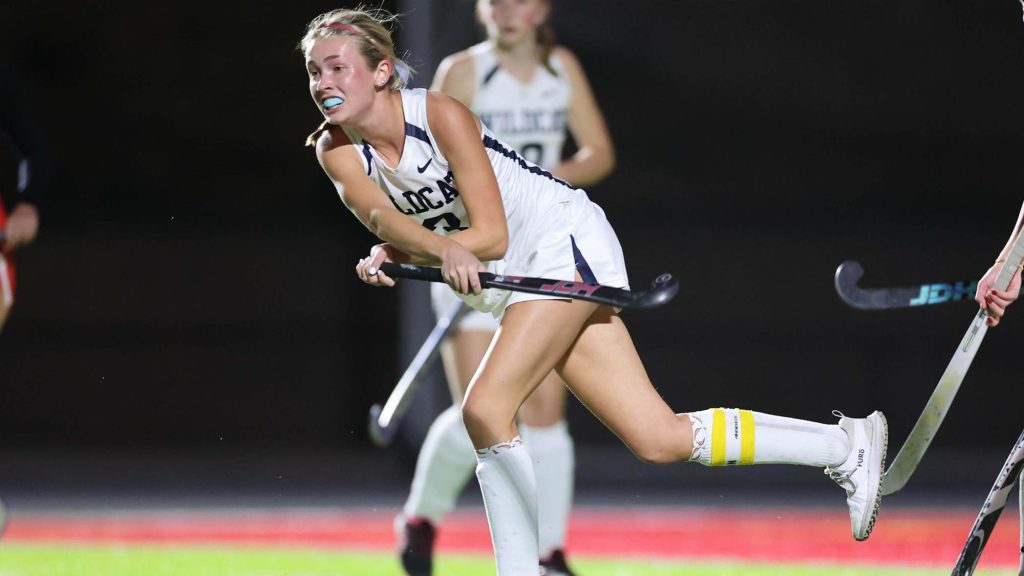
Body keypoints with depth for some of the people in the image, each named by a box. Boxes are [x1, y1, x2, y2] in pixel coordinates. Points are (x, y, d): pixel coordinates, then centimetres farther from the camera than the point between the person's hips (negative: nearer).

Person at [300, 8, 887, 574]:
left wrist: (395, 253, -33)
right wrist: (438, 248, -39)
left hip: (564, 242, -6)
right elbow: (384, 218, -19)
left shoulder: (441, 115, -20)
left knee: (485, 407, -24)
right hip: (515, 281, 6)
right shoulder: (337, 150, -3)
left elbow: (490, 233, -21)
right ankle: (845, 444, 11)